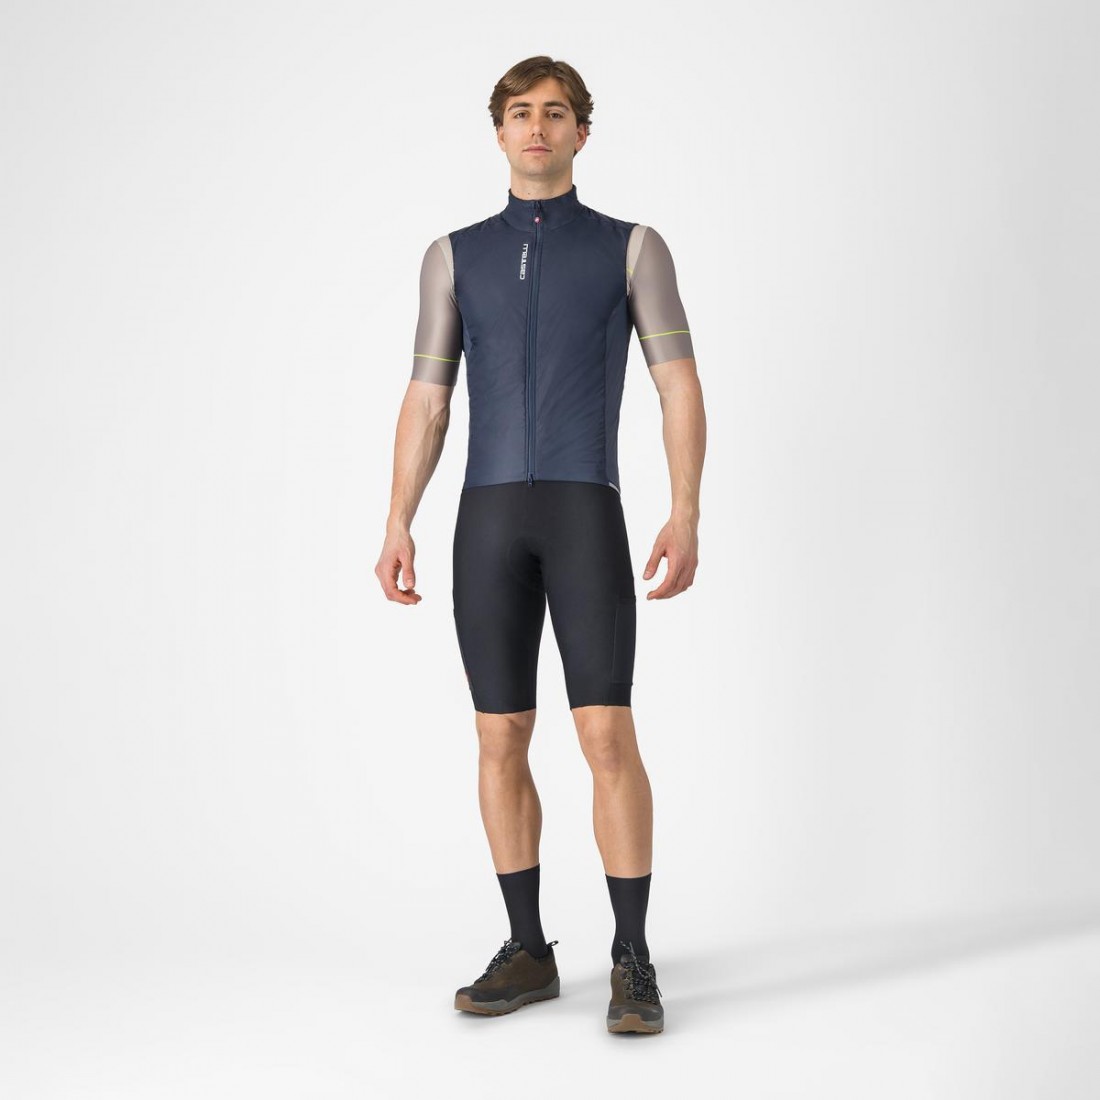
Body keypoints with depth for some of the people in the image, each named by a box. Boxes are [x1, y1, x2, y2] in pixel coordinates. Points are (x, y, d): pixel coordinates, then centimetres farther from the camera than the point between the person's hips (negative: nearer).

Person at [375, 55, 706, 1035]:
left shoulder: (634, 247, 8)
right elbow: (426, 404, 12)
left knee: (608, 737, -11)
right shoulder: (455, 256, 16)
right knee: (501, 742, 3)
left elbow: (681, 388, 0)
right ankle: (527, 951, 15)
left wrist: (687, 518, -13)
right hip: (489, 519, 3)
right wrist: (398, 530, 1)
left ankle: (632, 962, 0)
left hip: (586, 514, -3)